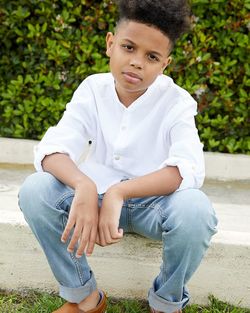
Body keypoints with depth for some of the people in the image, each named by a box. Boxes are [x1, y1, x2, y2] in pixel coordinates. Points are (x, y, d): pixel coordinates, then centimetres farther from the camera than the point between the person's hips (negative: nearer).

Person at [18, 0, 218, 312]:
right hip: (98, 195, 2)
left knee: (195, 209, -35)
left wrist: (119, 193, -39)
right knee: (34, 190, -23)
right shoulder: (93, 89, -6)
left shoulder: (177, 102, -12)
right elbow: (51, 149, -18)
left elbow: (189, 169, -27)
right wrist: (84, 187, -40)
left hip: (155, 200, -2)